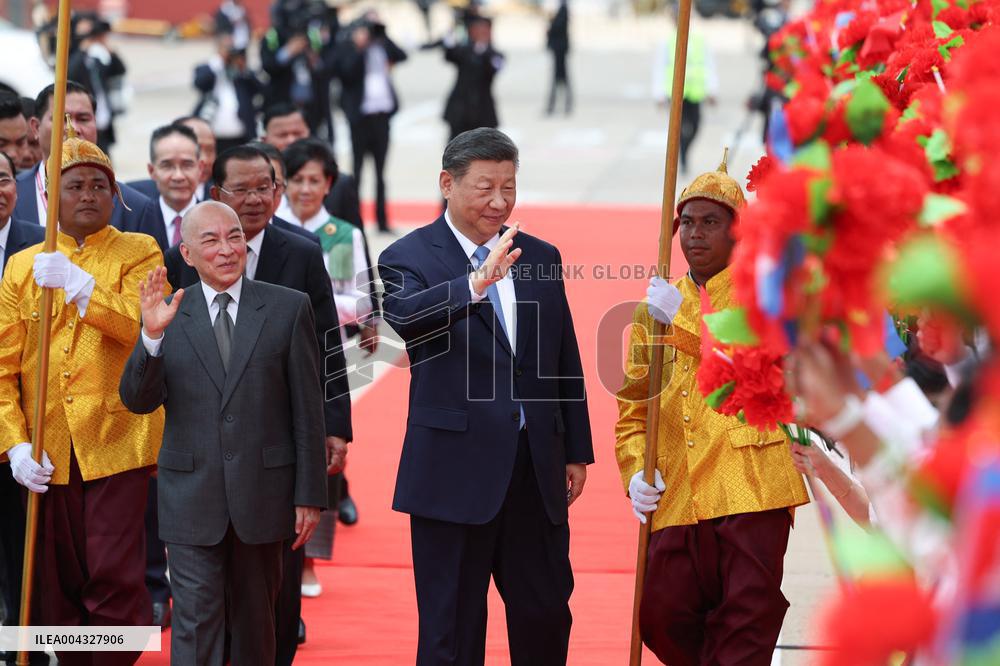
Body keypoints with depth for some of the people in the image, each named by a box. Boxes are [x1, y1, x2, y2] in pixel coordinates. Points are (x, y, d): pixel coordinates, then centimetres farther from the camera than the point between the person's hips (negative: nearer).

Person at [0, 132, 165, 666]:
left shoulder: (138, 254, 4)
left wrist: (78, 283, -19)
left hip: (116, 442, -3)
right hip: (46, 454, 3)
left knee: (115, 580, -9)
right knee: (57, 587, 7)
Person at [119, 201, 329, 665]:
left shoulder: (288, 308, 0)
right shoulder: (169, 312, 2)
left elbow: (308, 409, 1)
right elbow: (138, 400, -5)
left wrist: (310, 495, -2)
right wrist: (152, 335, -21)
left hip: (263, 492, 0)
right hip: (191, 496, 0)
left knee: (255, 620, 13)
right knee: (195, 624, -4)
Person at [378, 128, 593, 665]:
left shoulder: (540, 258, 10)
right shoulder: (409, 257, -5)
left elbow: (566, 363, 14)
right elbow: (405, 315, -28)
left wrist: (577, 452, 12)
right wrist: (475, 286, -44)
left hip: (538, 469, 4)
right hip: (456, 473, -4)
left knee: (546, 619, 11)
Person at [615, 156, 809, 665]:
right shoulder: (655, 309, 19)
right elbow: (633, 408, 19)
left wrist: (685, 318, -15)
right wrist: (636, 473, 2)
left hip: (750, 487, -4)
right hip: (678, 498, 4)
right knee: (663, 618, -2)